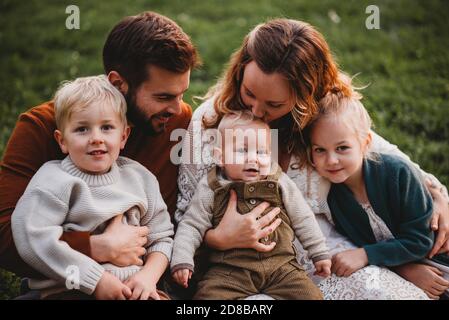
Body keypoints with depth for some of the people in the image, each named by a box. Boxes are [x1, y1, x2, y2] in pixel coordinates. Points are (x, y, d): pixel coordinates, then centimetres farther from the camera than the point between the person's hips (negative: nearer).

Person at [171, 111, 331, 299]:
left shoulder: (281, 184, 5)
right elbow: (191, 226, 4)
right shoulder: (210, 189, 2)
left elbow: (303, 220, 14)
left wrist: (319, 253, 14)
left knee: (311, 295, -13)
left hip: (280, 265, 2)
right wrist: (182, 260, -7)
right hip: (230, 271, -1)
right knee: (208, 294, -24)